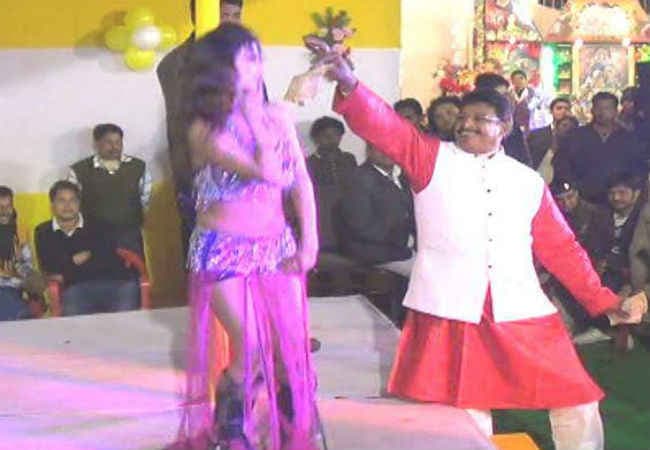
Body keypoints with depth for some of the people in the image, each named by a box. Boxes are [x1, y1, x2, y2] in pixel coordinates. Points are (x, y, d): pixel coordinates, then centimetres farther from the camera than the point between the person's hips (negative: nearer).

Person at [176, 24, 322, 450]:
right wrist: (250, 111, -16)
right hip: (225, 251, -4)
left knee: (292, 346, 4)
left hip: (278, 247, 5)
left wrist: (309, 242, -3)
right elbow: (267, 172, -25)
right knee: (250, 349, -10)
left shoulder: (278, 116, 4)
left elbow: (301, 182, 6)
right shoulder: (205, 129, -11)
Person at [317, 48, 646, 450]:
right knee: (465, 410, 5)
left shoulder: (529, 182, 13)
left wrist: (604, 302, 12)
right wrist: (349, 84, -24)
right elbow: (383, 126, -7)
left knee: (577, 402, 4)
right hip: (450, 310, -2)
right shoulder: (432, 158, 7)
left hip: (521, 312, 3)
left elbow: (562, 248, 16)